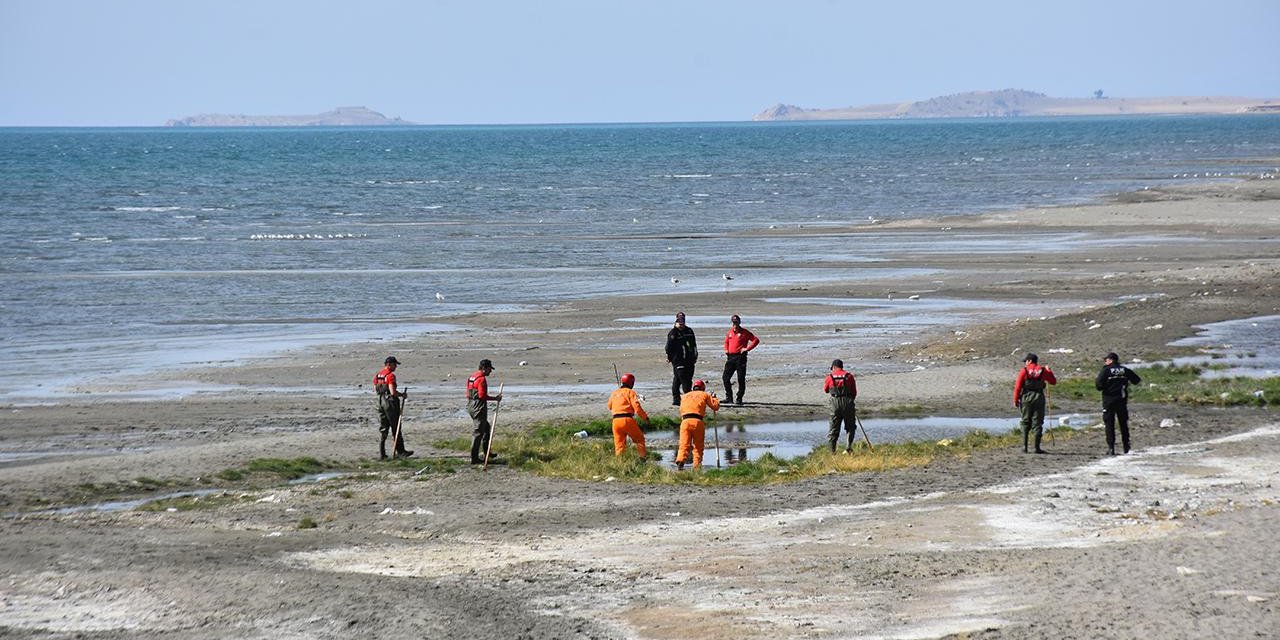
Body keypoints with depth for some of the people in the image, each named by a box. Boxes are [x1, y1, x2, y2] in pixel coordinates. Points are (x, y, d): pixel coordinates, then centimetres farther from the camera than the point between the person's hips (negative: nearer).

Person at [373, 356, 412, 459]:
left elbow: (375, 389, 16)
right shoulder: (390, 376, -15)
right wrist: (402, 395, -5)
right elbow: (393, 392, -21)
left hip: (380, 403, 7)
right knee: (396, 429, 0)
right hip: (390, 403, -7)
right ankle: (400, 452, 4)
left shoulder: (377, 376, 10)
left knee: (383, 429, 10)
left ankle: (381, 452, 6)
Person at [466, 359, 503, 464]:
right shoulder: (482, 379, -15)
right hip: (479, 407, -10)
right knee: (478, 432, -5)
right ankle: (474, 458, -4)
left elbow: (468, 394, 18)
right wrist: (495, 398, -13)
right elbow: (482, 395, -22)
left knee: (487, 428, 23)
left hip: (470, 405, 10)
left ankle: (486, 452, 27)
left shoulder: (472, 377, 15)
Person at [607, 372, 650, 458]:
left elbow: (610, 407, 26)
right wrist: (645, 417, 2)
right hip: (627, 419, -4)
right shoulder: (630, 392, 0)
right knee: (639, 439, 11)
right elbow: (637, 407, -8)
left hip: (616, 421, 4)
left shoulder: (614, 393, 17)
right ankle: (642, 457, 3)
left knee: (619, 445, 9)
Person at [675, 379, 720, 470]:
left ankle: (680, 460, -30)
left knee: (684, 444, -7)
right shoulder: (704, 395, 17)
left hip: (685, 421, 1)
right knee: (698, 446, 9)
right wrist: (714, 398, 38)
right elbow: (716, 406, 19)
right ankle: (697, 465, -1)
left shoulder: (684, 396, 25)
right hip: (698, 421, -1)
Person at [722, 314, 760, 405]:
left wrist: (747, 348, -12)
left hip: (740, 357, -6)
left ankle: (739, 398, 3)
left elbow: (756, 340, -6)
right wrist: (726, 349, 15)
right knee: (726, 377, 1)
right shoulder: (729, 333, 14)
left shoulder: (744, 333, -3)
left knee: (741, 379, -3)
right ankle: (729, 396, 12)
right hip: (730, 357, 6)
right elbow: (726, 342, 33)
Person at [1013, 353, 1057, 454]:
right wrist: (1048, 371, 25)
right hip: (1039, 398, 1)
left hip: (1026, 398, -1)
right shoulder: (1042, 371, 2)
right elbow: (1053, 381, 11)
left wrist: (1016, 400, 1)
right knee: (1037, 423, 3)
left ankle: (1024, 446, 2)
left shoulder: (1024, 371, -3)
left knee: (1025, 423, 8)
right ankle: (1037, 447, -1)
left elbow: (1018, 387, -7)